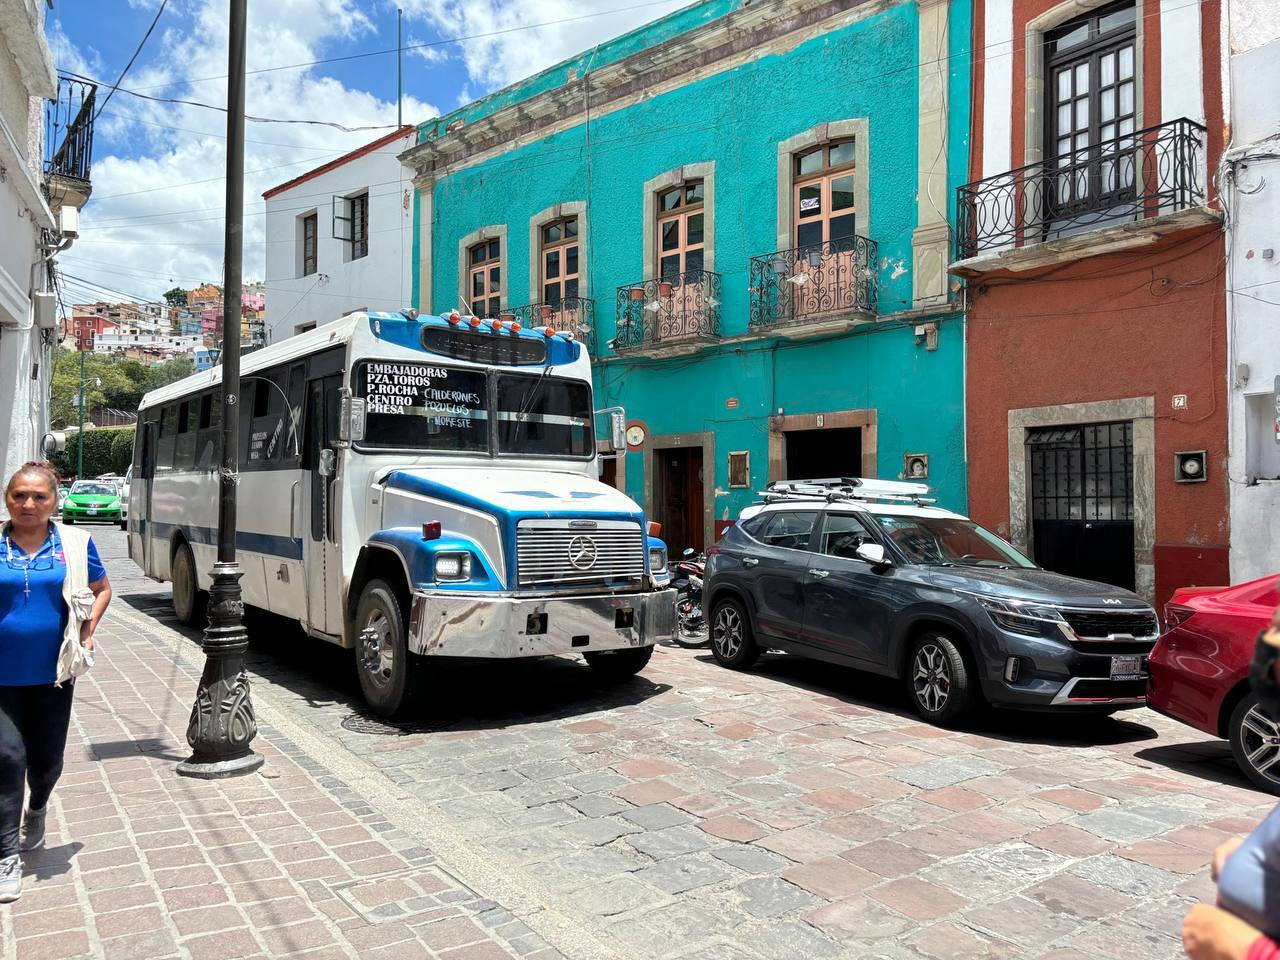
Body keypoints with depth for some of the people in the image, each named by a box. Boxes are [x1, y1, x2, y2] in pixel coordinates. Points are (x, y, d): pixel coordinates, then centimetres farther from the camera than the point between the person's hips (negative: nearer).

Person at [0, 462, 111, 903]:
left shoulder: (75, 544, -4)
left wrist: (88, 632, 0)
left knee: (47, 759, 13)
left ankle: (36, 810, 46)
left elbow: (102, 589, 11)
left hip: (53, 672, 1)